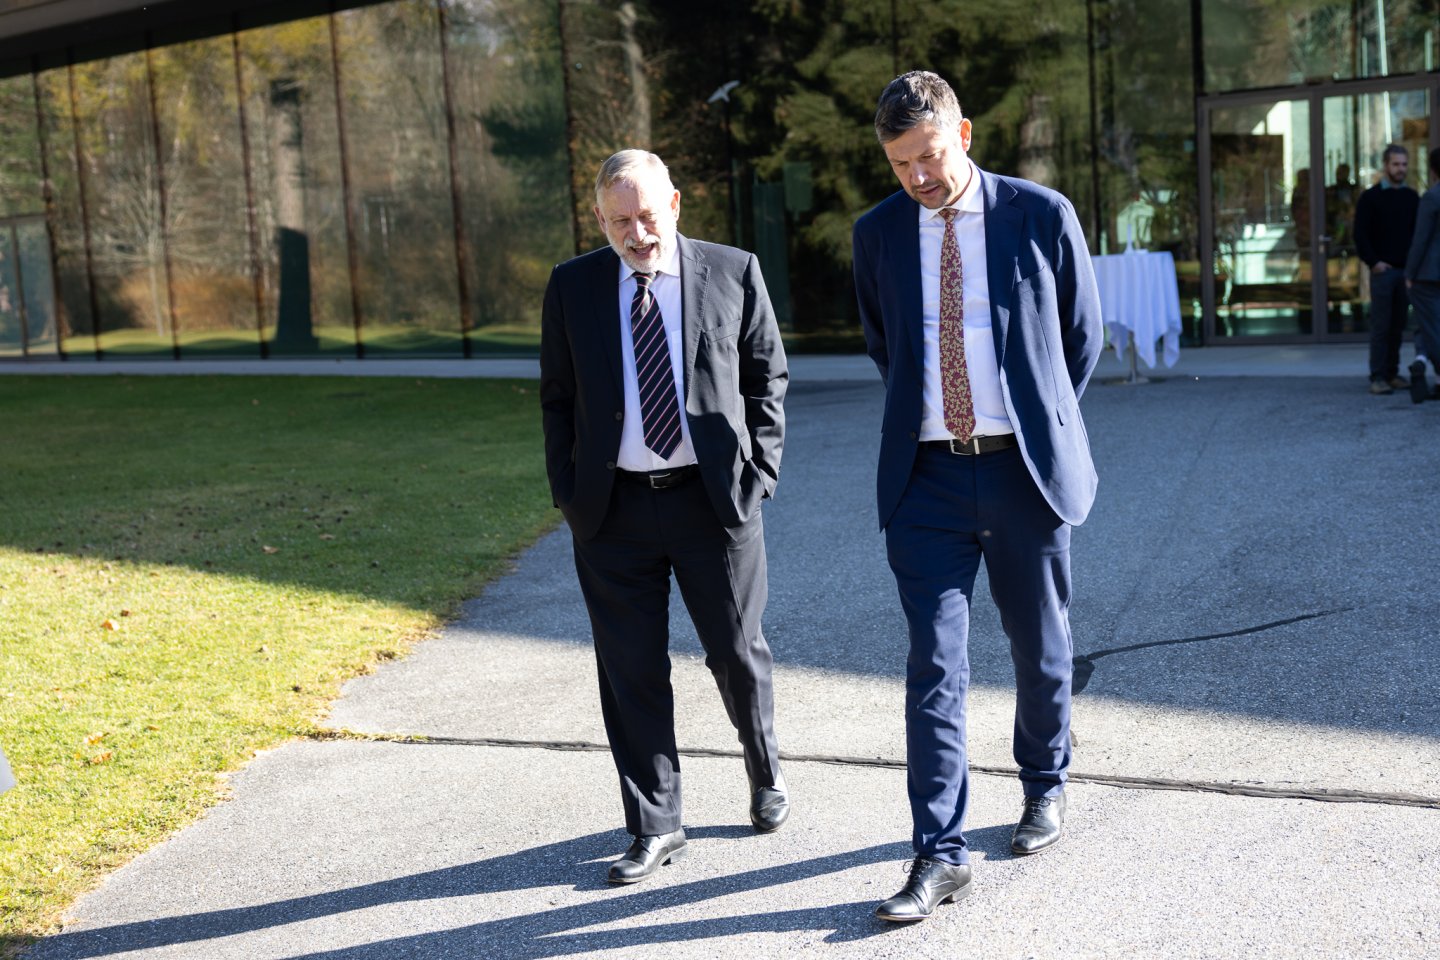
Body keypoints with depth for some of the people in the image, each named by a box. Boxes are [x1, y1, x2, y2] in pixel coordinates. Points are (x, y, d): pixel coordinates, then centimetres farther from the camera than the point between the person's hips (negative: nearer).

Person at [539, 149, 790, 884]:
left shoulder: (734, 272, 1)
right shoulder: (572, 287, 4)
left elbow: (767, 379, 6)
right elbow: (557, 401, 8)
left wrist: (759, 474, -3)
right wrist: (569, 496, 0)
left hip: (713, 499, -1)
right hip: (612, 511, 1)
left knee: (737, 652, 9)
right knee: (631, 672, 6)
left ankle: (765, 773, 39)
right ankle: (654, 828, 20)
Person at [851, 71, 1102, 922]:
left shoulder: (1041, 215, -3)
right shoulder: (878, 233, 4)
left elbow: (1083, 335, 8)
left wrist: (1040, 421, 11)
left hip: (1024, 469, -1)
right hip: (926, 477, 1)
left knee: (1041, 646, 14)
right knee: (934, 665, -4)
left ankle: (1045, 787, 39)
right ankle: (941, 853, 1)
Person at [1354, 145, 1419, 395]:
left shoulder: (1412, 198, 13)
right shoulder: (1370, 198, 0)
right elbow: (1360, 234, -3)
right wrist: (1373, 262, -12)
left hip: (1406, 271, 4)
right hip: (1382, 271, -4)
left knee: (1398, 326, 6)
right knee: (1381, 326, -5)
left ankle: (1392, 373, 13)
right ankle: (1377, 378, -4)